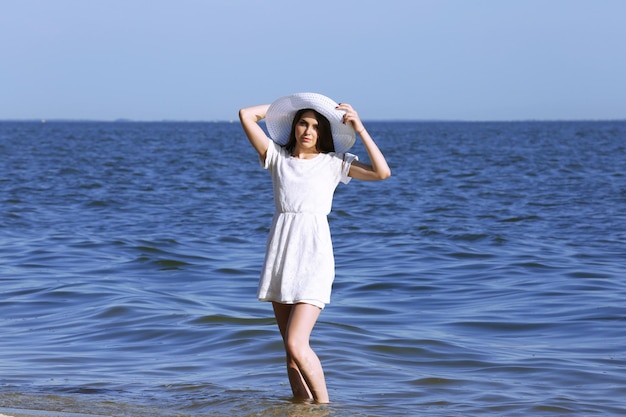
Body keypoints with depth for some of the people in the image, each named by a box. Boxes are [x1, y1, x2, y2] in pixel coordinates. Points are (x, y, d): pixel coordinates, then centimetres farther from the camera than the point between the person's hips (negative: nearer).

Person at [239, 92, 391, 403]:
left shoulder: (333, 163, 3)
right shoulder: (277, 157, 11)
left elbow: (382, 172, -9)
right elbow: (246, 115, 7)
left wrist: (360, 129, -8)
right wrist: (286, 106, 13)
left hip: (313, 256, -4)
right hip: (280, 254, 4)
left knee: (296, 345, -16)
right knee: (291, 349, 6)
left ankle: (323, 407, -4)